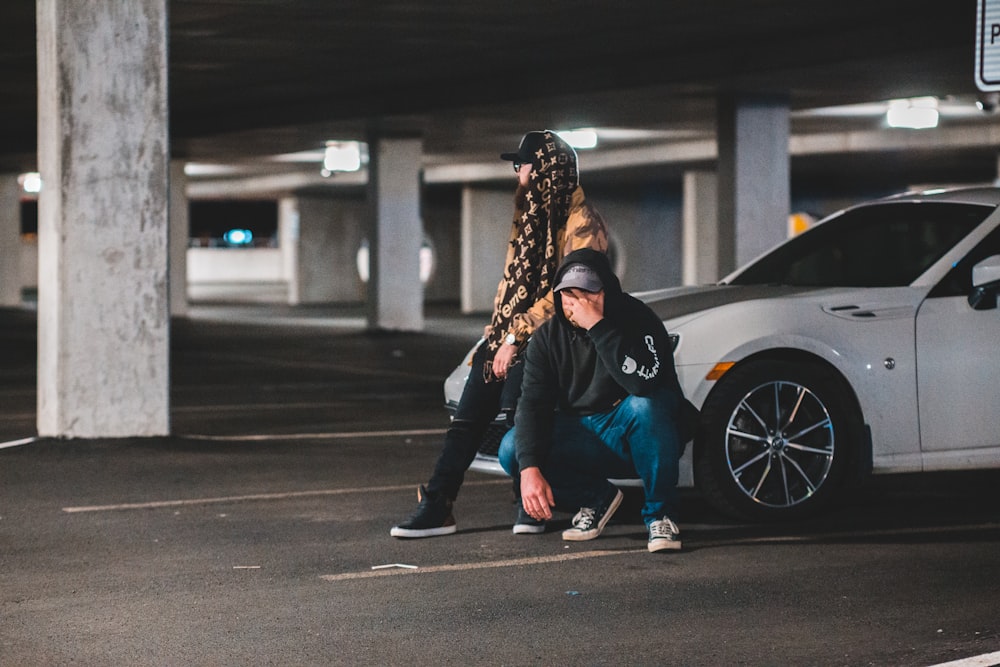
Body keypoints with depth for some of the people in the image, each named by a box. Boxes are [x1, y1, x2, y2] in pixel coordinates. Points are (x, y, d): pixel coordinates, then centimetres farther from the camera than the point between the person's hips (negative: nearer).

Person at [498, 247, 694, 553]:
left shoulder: (637, 320, -16)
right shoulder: (548, 337, -3)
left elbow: (646, 383, -36)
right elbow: (533, 403, -11)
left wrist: (598, 327, -36)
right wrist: (529, 469, -26)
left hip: (640, 438, -4)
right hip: (585, 440, 4)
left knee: (646, 404, -38)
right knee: (512, 450, -19)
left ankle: (660, 514, -18)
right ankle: (597, 498, 6)